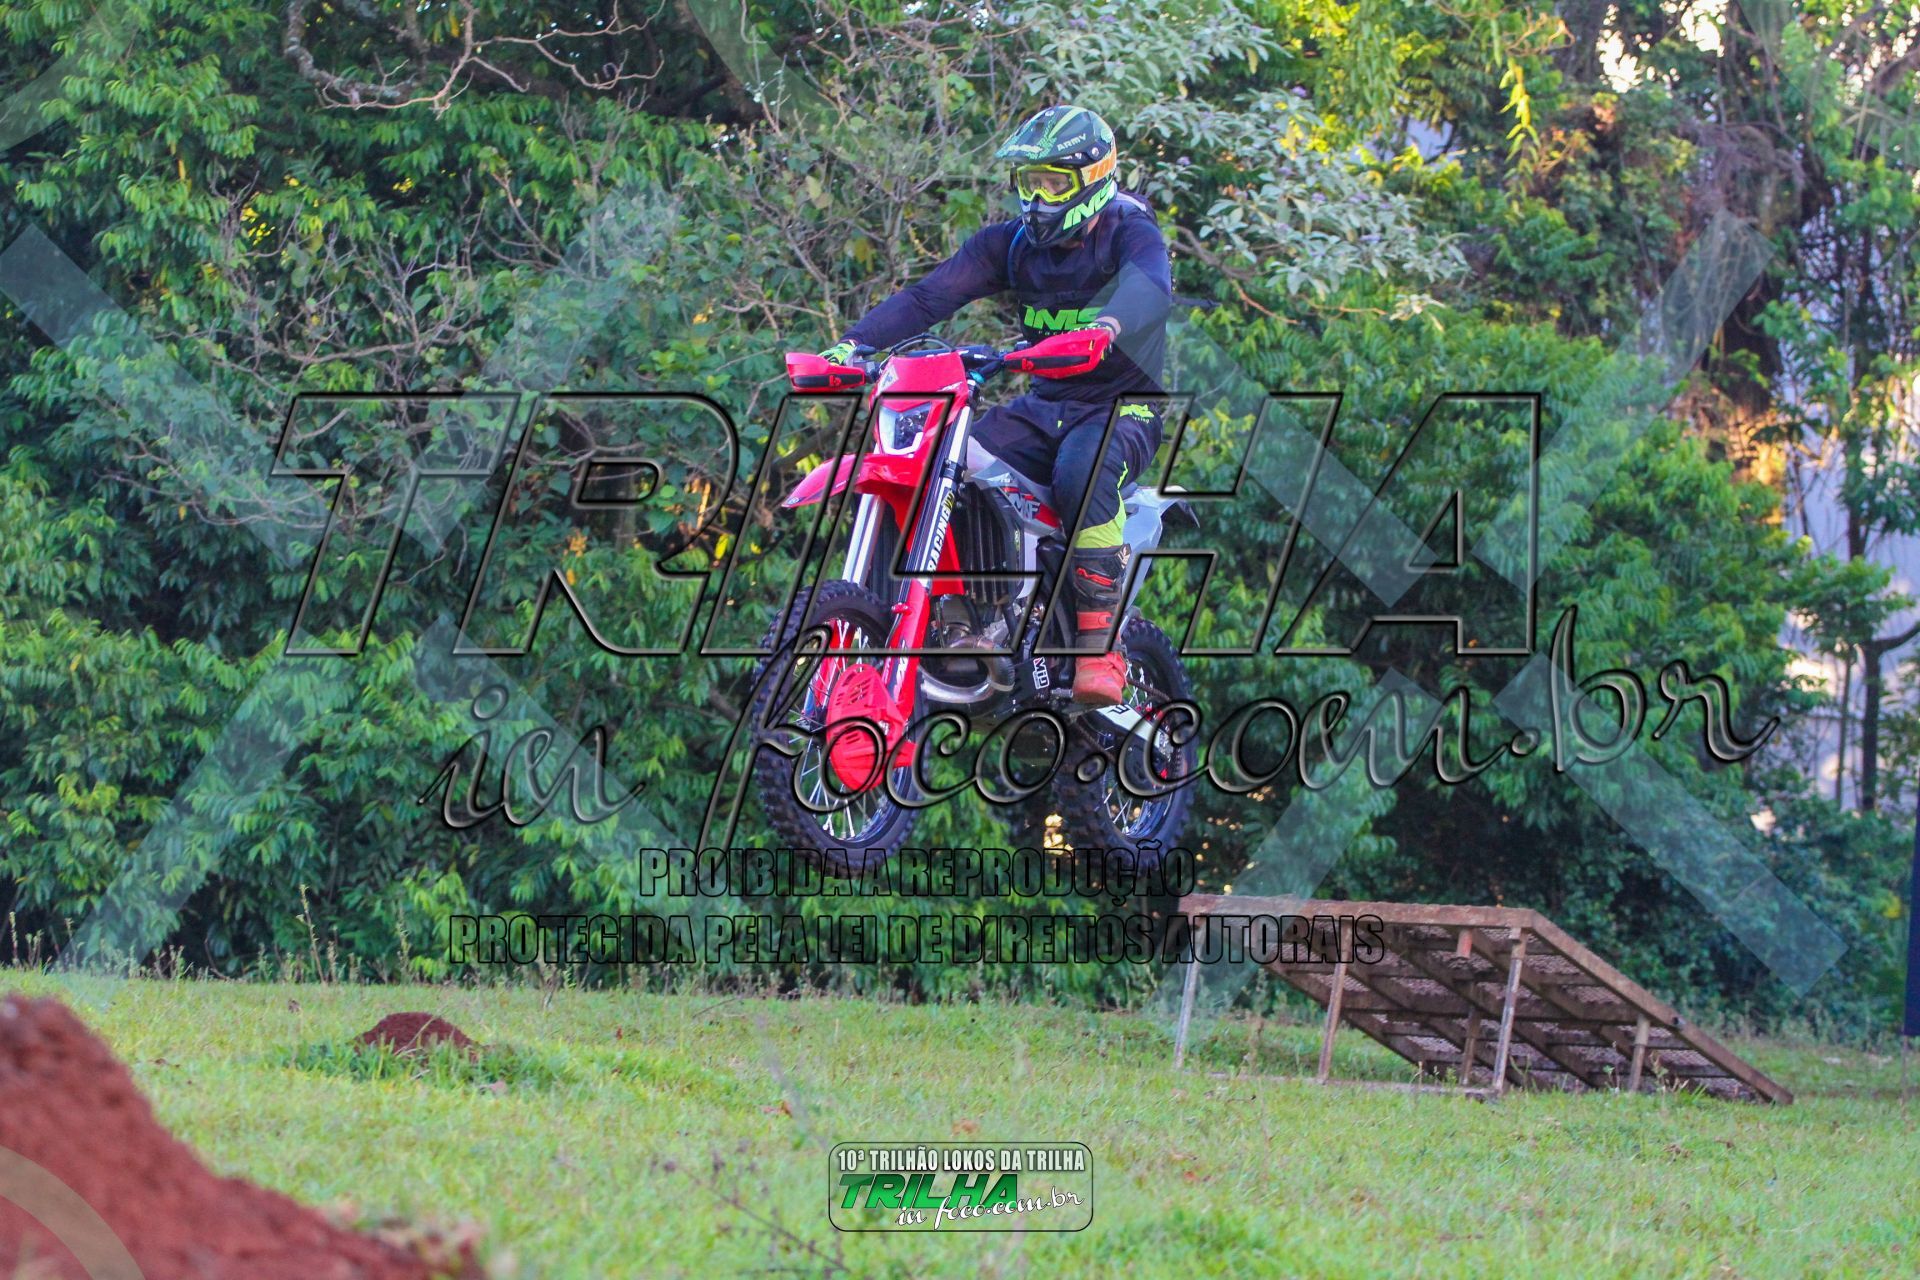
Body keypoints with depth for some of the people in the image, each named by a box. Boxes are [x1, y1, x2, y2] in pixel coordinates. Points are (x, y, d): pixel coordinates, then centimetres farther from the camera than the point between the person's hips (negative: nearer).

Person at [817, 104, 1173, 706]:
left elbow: (1149, 288, -33)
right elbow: (930, 294, -3)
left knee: (1082, 469, -39)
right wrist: (853, 343, -20)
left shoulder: (1130, 233, -9)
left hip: (1123, 406, -6)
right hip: (1043, 405, 6)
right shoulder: (1010, 243, 8)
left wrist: (1104, 329, -57)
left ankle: (1100, 643, -34)